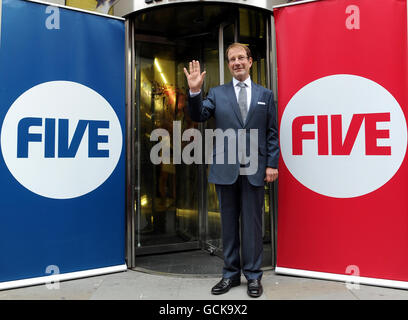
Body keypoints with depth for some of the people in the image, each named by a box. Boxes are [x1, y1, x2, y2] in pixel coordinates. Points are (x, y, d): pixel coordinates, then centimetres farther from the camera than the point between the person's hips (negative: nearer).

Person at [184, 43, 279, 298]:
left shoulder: (265, 95, 9)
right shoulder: (217, 93, 10)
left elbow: (272, 133, 6)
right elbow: (198, 117, -2)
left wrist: (272, 164, -2)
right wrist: (195, 91, -17)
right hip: (226, 169, 1)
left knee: (252, 223, 5)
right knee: (229, 222, 9)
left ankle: (253, 276, 16)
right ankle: (231, 274, 21)